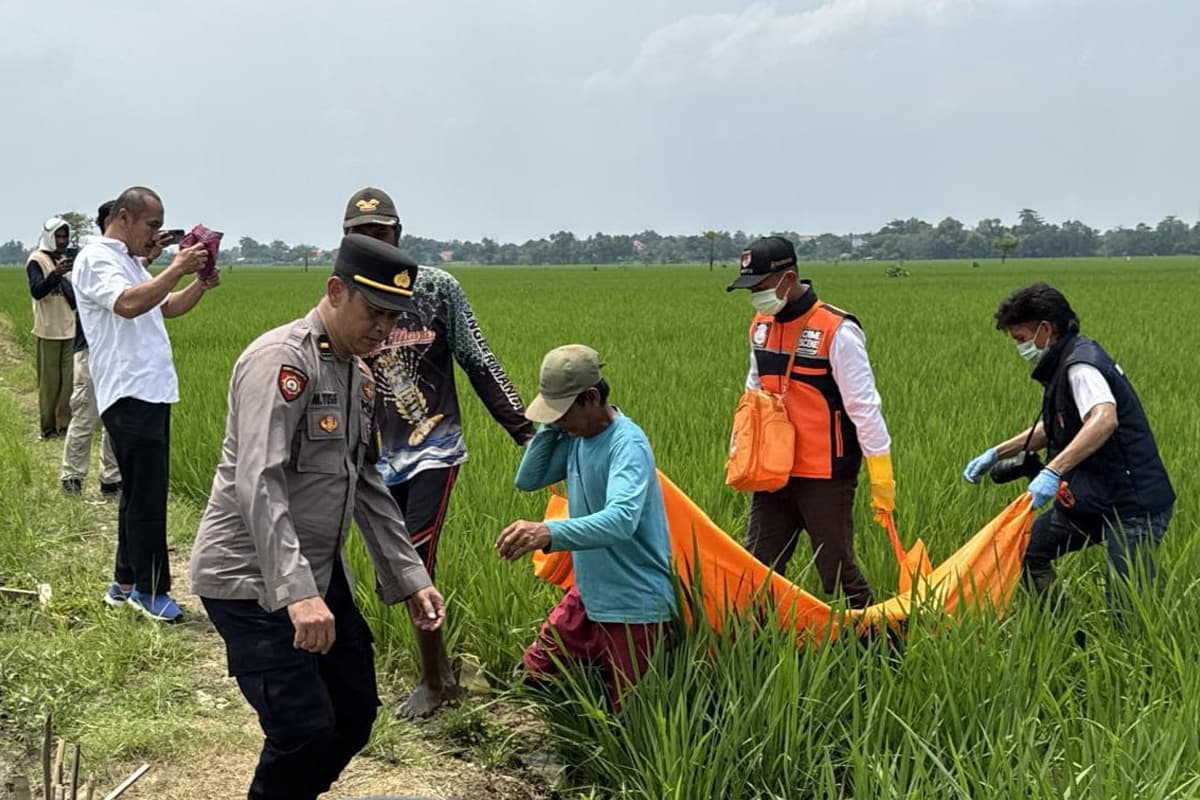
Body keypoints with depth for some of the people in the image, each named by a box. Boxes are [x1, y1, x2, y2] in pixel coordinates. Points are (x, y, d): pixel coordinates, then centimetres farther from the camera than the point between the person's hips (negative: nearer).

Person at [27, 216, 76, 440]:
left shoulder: (68, 260, 12)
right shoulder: (37, 260, -4)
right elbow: (36, 291, -16)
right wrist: (56, 274, -31)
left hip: (70, 329, 5)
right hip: (49, 331, -5)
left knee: (69, 379, 1)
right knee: (49, 380, -2)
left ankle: (64, 424, 8)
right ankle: (48, 428, 5)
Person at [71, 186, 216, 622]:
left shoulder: (129, 262, 21)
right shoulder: (97, 258, -9)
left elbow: (167, 308, 26)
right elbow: (129, 304, -26)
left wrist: (201, 285, 9)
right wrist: (177, 269, -23)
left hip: (151, 392, 10)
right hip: (129, 396, -10)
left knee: (139, 492, 15)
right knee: (147, 495, -7)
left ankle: (126, 582, 24)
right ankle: (150, 589, 1)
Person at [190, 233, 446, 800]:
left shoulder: (357, 373, 11)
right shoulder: (282, 360, -19)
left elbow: (365, 484, 17)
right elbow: (259, 484, -29)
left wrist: (409, 578, 12)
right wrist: (295, 593, -38)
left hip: (317, 571, 9)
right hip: (253, 580, -9)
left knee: (356, 712, 11)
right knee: (305, 731, -13)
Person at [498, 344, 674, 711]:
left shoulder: (627, 445, -25)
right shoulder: (574, 436, 0)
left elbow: (621, 520, -41)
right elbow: (527, 480, 6)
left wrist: (548, 533, -55)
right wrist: (551, 428, -7)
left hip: (633, 604, -8)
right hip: (589, 594, 8)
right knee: (537, 670, 16)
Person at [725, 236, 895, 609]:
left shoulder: (837, 331, -15)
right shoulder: (761, 326, 7)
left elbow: (864, 408, -14)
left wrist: (881, 478, -13)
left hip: (826, 479, -6)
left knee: (836, 570, 1)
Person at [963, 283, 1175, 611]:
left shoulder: (1080, 364, -17)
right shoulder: (1061, 366, 15)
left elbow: (1104, 420, -36)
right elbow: (1054, 429, 29)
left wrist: (1053, 472, -43)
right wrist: (996, 454, 24)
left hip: (1135, 504, -11)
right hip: (1094, 500, 11)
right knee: (1027, 551, 14)